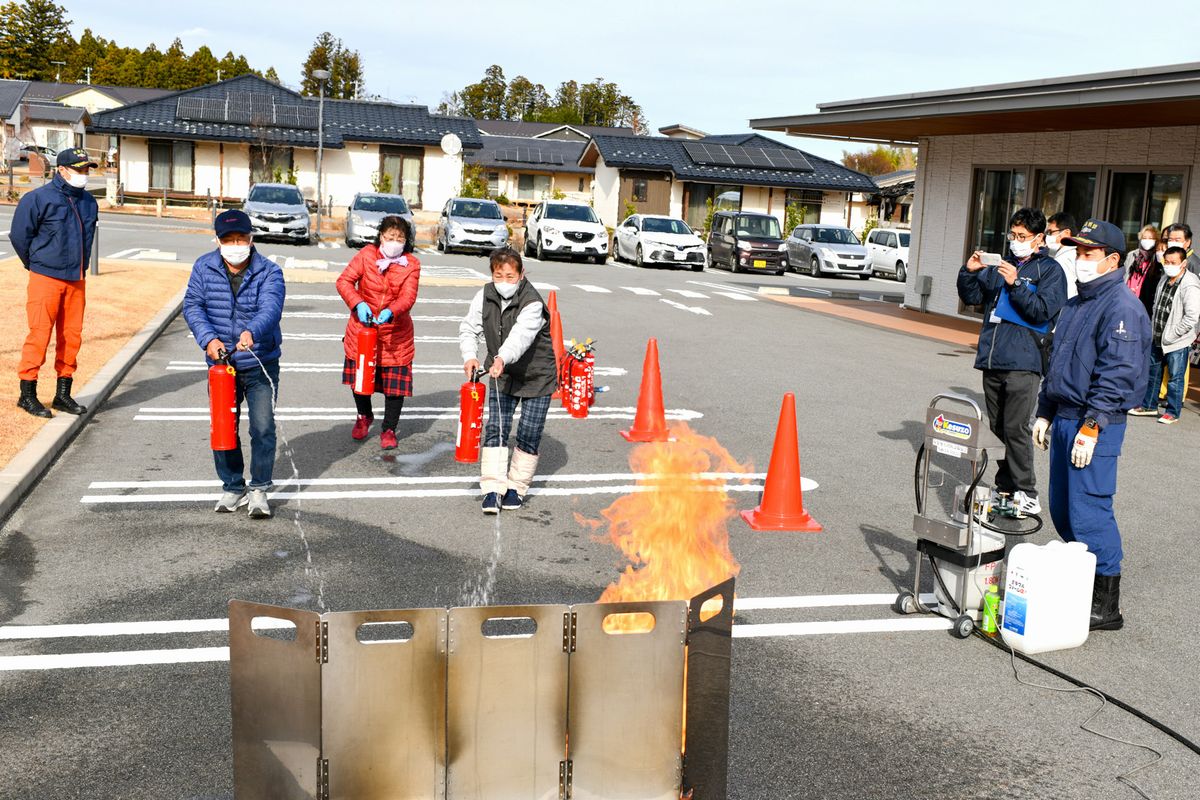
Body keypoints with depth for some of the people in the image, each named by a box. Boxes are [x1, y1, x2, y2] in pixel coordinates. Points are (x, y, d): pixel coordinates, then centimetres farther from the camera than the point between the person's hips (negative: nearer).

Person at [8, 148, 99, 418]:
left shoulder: (88, 202, 11)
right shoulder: (39, 198, -8)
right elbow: (19, 235, -4)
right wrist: (36, 264, 5)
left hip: (76, 280, 6)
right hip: (45, 279, -6)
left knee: (72, 336, 7)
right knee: (39, 334, -5)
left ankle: (63, 394, 16)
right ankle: (27, 394, 3)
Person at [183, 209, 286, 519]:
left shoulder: (269, 272, -11)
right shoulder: (204, 268, -2)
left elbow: (270, 309, -27)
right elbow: (192, 305, -5)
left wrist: (251, 332, -47)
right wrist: (207, 338, -22)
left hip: (260, 364, -3)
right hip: (220, 363, 3)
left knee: (263, 428, -5)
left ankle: (259, 490, 8)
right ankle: (232, 488, 26)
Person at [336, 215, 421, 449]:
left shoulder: (412, 264, -5)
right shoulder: (367, 254, -4)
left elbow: (408, 296, -16)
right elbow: (344, 280, -8)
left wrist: (390, 312, -36)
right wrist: (357, 303, -25)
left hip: (395, 332, -1)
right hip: (362, 326, 1)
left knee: (395, 382, 0)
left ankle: (389, 429, 18)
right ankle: (364, 416, 43)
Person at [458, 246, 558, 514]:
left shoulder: (532, 302, -26)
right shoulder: (485, 296, -8)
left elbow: (521, 334, -43)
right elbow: (469, 328, -6)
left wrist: (502, 358, -61)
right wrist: (470, 356, -26)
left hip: (537, 376, -4)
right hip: (503, 375, 4)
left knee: (529, 434, 1)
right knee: (495, 428, -5)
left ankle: (517, 487, 17)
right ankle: (493, 488, -3)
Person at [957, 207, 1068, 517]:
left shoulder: (1050, 270, 0)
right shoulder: (1001, 264, 17)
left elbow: (1043, 310, -12)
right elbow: (972, 297, 14)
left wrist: (1016, 284, -20)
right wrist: (970, 272, -4)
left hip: (1023, 362, -6)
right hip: (992, 360, 6)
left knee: (1015, 429, -12)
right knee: (997, 428, 11)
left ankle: (1026, 494, -5)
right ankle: (1005, 488, 21)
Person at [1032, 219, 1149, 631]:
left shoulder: (1121, 307, -13)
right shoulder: (1076, 305, 17)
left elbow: (1117, 375, -19)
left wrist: (1090, 427, -21)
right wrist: (1045, 413, 19)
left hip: (1096, 424, -9)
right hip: (1064, 419, 10)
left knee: (1088, 511, -8)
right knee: (1062, 509, 14)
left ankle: (1107, 605, 2)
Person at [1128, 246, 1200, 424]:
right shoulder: (1164, 282, 7)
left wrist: (1171, 335, -17)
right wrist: (1153, 330, 9)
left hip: (1177, 343, -8)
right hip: (1157, 339, 8)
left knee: (1175, 378, 3)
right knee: (1152, 372, 18)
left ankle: (1173, 412, 15)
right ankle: (1149, 406, 32)